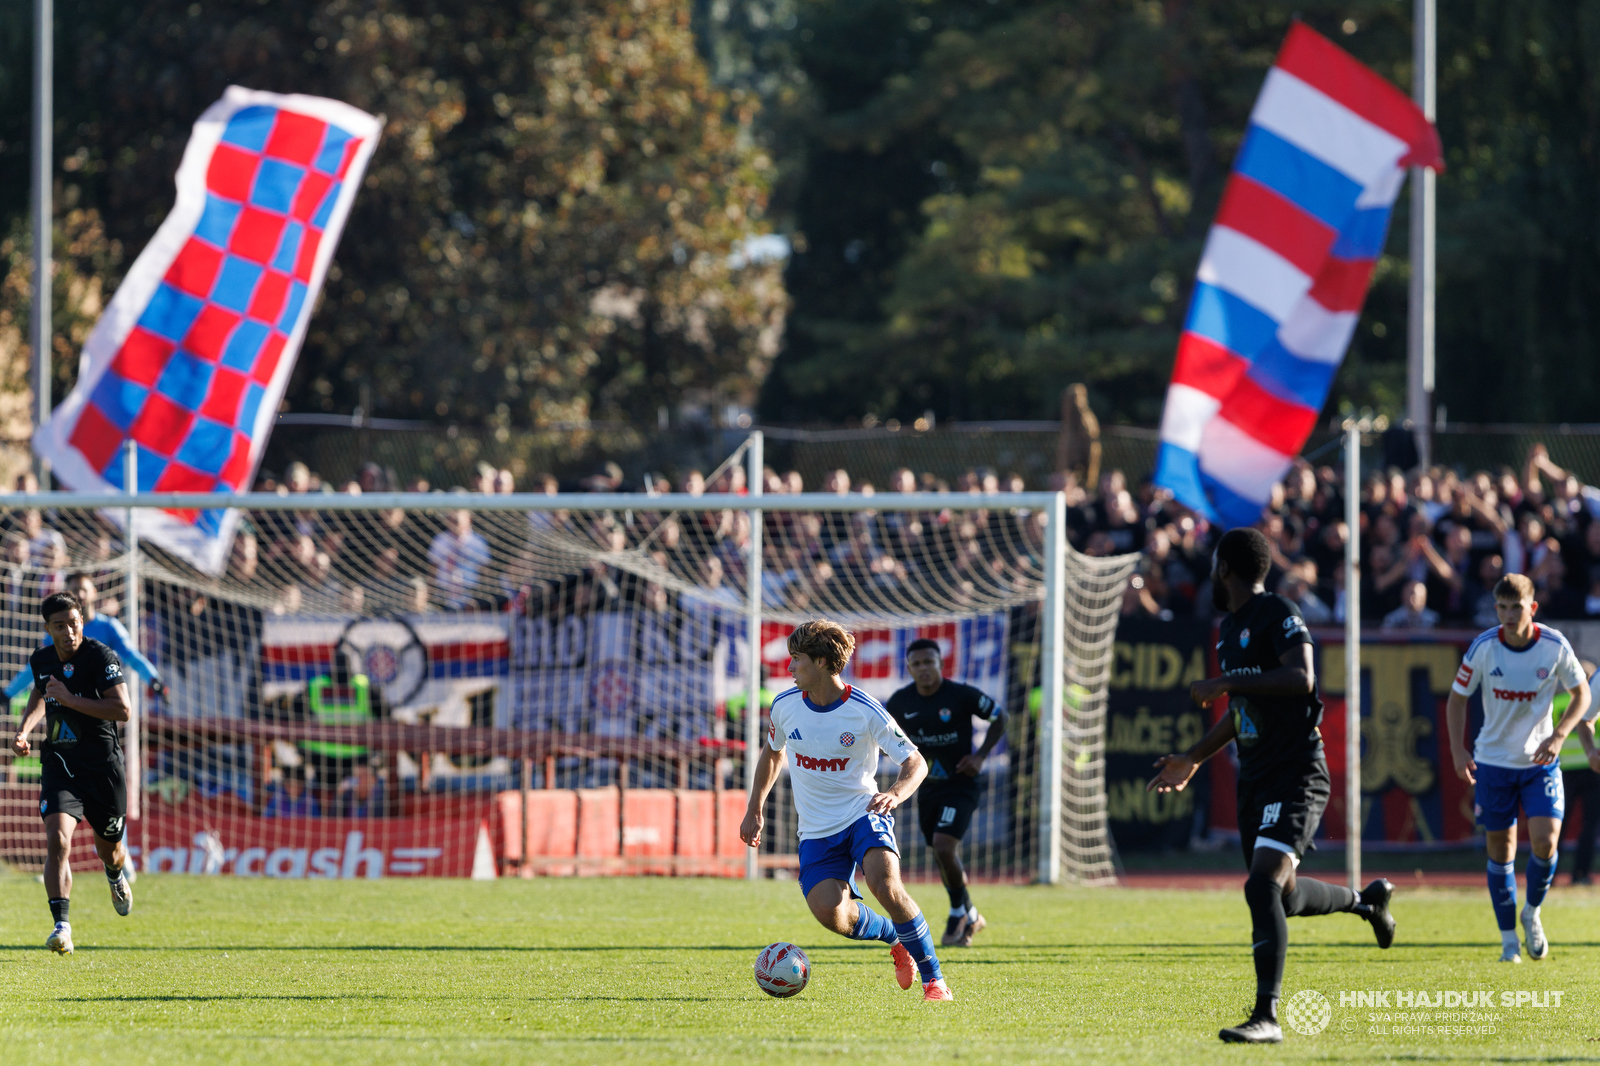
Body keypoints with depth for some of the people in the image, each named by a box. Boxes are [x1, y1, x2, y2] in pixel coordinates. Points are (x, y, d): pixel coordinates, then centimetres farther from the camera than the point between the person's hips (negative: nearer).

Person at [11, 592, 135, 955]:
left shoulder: (102, 658, -14)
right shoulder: (41, 660, 3)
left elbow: (123, 710, -21)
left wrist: (70, 699, -25)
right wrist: (24, 729, 9)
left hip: (102, 765, -2)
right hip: (58, 763, 2)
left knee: (109, 850, 14)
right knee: (57, 840, -20)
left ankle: (116, 876, 53)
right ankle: (62, 926, -24)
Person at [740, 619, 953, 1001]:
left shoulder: (865, 711, -13)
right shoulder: (785, 706, -1)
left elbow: (915, 763, -10)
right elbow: (772, 752, 21)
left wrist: (895, 794, -30)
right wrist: (755, 810, 20)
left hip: (863, 814, -3)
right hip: (816, 831, 3)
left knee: (885, 885, -30)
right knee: (830, 913, -19)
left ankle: (934, 979, -15)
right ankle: (894, 937, 14)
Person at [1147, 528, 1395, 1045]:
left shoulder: (1278, 615, -12)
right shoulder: (1231, 628, 17)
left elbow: (1301, 678, -29)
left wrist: (1225, 684, -26)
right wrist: (1193, 759, 28)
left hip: (1296, 774, -10)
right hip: (1255, 778, 10)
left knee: (1263, 885, -22)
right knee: (1285, 896, 18)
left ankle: (1267, 1017, -22)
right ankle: (1366, 899, 47)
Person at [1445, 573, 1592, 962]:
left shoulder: (1554, 647, -12)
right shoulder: (1483, 647, -12)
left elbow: (1582, 694, 1)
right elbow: (1457, 697, 1)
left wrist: (1558, 736, -13)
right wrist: (1458, 749, -9)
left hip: (1540, 760, 0)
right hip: (1494, 761, 0)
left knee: (1545, 842, -14)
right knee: (1501, 850, 4)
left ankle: (1532, 912, 14)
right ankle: (1509, 939, 16)